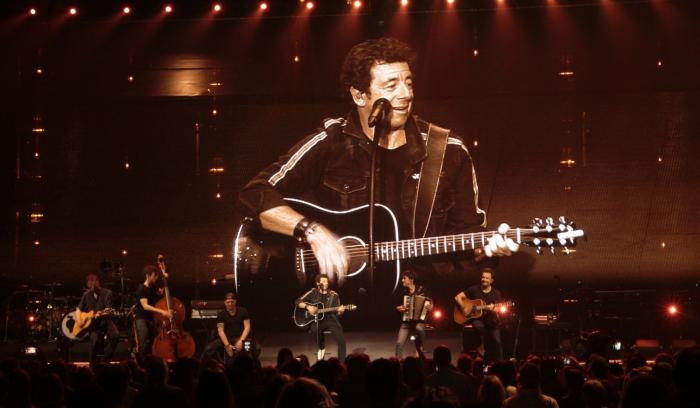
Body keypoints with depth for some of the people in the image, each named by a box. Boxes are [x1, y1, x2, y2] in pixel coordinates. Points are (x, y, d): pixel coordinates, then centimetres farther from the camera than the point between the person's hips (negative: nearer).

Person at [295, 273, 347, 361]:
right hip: (317, 320, -1)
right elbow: (297, 302, 3)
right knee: (315, 329, -38)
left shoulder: (333, 295, 5)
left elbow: (337, 313, 4)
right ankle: (321, 348, -8)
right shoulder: (313, 292, 5)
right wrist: (307, 306, -15)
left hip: (330, 319, 1)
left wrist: (340, 311, -21)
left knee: (341, 340, -23)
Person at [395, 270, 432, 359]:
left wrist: (429, 306, -17)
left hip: (419, 320, -3)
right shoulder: (404, 292, 9)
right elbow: (398, 305, 22)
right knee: (399, 343, -15)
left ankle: (420, 349, -16)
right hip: (406, 321, 3)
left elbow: (430, 302, 4)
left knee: (419, 329, -38)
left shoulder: (420, 290, -1)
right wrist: (398, 308, 0)